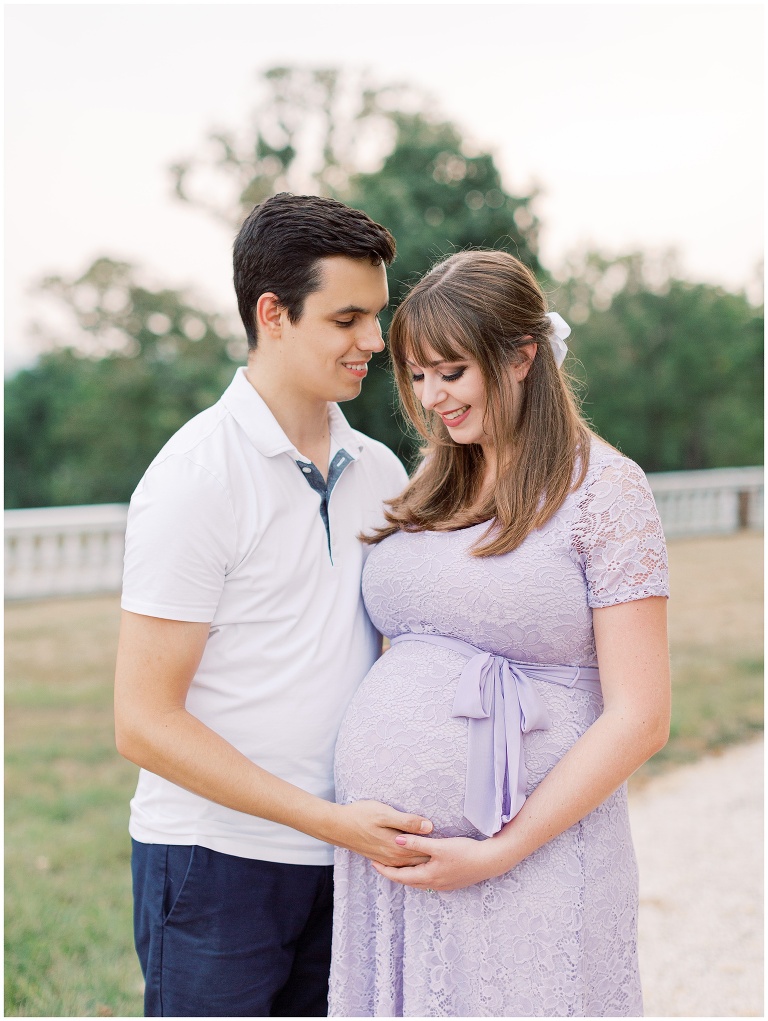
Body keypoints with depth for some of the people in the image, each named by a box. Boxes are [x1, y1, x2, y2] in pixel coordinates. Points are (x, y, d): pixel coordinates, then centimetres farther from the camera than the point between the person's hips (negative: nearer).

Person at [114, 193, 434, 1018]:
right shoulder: (194, 479, -12)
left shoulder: (379, 473, 7)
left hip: (341, 857, 6)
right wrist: (330, 818, -17)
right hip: (215, 860, -5)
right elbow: (144, 721, -14)